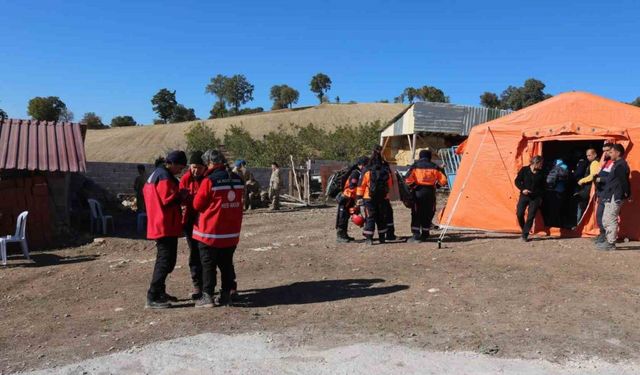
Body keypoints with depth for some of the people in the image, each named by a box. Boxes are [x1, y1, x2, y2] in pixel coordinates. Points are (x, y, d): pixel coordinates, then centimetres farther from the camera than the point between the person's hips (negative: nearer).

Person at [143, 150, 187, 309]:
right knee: (166, 261, -7)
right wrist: (181, 195, -5)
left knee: (164, 259, 18)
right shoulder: (165, 177, -15)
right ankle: (153, 297, -5)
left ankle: (159, 292, 26)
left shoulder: (155, 174, 17)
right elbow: (168, 199, -22)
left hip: (158, 226, 11)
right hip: (166, 226, -11)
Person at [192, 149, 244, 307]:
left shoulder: (209, 181, -16)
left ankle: (207, 296, 10)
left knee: (208, 264, 7)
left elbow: (197, 205, -10)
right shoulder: (237, 180, 2)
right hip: (232, 232, 5)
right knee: (226, 264, 15)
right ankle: (226, 294, 19)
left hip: (211, 231, -5)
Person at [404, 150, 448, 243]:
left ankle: (416, 236, -2)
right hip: (430, 192, 2)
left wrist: (413, 186, 6)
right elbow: (443, 180, 5)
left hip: (418, 192, -2)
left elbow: (408, 180, -10)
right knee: (428, 214, 12)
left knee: (416, 214, 4)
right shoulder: (434, 167, 7)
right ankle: (424, 235, 16)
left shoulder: (415, 166, 1)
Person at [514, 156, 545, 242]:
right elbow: (517, 181, 0)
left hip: (535, 197, 0)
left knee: (531, 216, -4)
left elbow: (543, 186, 10)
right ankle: (524, 230, 19)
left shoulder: (540, 173, 0)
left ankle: (525, 235, 4)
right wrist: (522, 189, -14)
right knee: (519, 213, -6)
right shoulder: (524, 170, -4)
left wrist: (540, 197, 6)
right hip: (524, 196, 0)